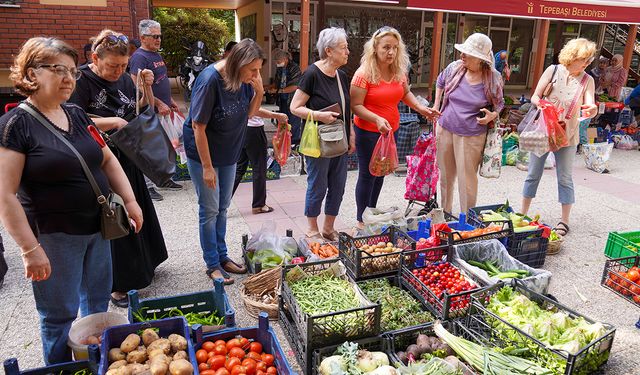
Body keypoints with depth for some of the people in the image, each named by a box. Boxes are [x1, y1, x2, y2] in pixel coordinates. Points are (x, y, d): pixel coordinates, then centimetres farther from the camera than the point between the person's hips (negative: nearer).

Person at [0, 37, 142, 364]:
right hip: (54, 236, -6)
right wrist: (30, 248, -19)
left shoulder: (76, 115, 6)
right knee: (60, 315, 9)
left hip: (97, 229, 7)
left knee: (98, 303, 20)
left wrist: (130, 201, 5)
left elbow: (107, 159, 15)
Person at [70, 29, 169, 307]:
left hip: (128, 159, 7)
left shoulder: (124, 79, 5)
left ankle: (143, 265, 41)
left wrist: (146, 89, -2)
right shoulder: (81, 81, -14)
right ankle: (118, 286, 18)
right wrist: (113, 122, -25)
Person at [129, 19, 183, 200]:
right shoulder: (139, 57, -15)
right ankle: (148, 186, 4)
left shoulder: (156, 55, 15)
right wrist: (159, 104, -22)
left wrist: (170, 100, 21)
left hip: (162, 111, 10)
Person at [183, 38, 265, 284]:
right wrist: (207, 167, -20)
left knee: (222, 208, 16)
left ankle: (222, 257, 31)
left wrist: (259, 91, -15)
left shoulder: (243, 78, -7)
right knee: (210, 210, 3)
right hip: (203, 153, -7)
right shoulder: (209, 80, -26)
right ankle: (212, 264, 18)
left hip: (229, 153, 7)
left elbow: (250, 112, 5)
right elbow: (198, 126, -23)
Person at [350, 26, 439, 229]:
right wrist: (377, 119, -31)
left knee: (380, 173, 18)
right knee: (367, 175, 3)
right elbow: (355, 106, -19)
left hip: (391, 131, 7)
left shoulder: (399, 72, 3)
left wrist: (420, 108, 4)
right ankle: (361, 220, 19)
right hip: (368, 132, -7)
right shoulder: (364, 74, -17)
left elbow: (405, 93, 19)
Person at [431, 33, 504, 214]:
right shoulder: (455, 67, -5)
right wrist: (435, 107, 13)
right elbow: (440, 82, 17)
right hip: (445, 130, 4)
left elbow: (499, 104, 6)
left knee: (467, 179, 3)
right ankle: (444, 213, 37)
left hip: (471, 136, -4)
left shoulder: (494, 78, -11)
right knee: (445, 176, 17)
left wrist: (492, 115, -15)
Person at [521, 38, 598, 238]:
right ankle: (523, 214, 21)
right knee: (533, 174, 8)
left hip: (567, 135, 0)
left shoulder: (587, 80, -1)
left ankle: (564, 221, 16)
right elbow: (535, 97, -1)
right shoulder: (553, 70, -3)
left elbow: (589, 107, -10)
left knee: (565, 178, 5)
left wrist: (592, 110, -33)